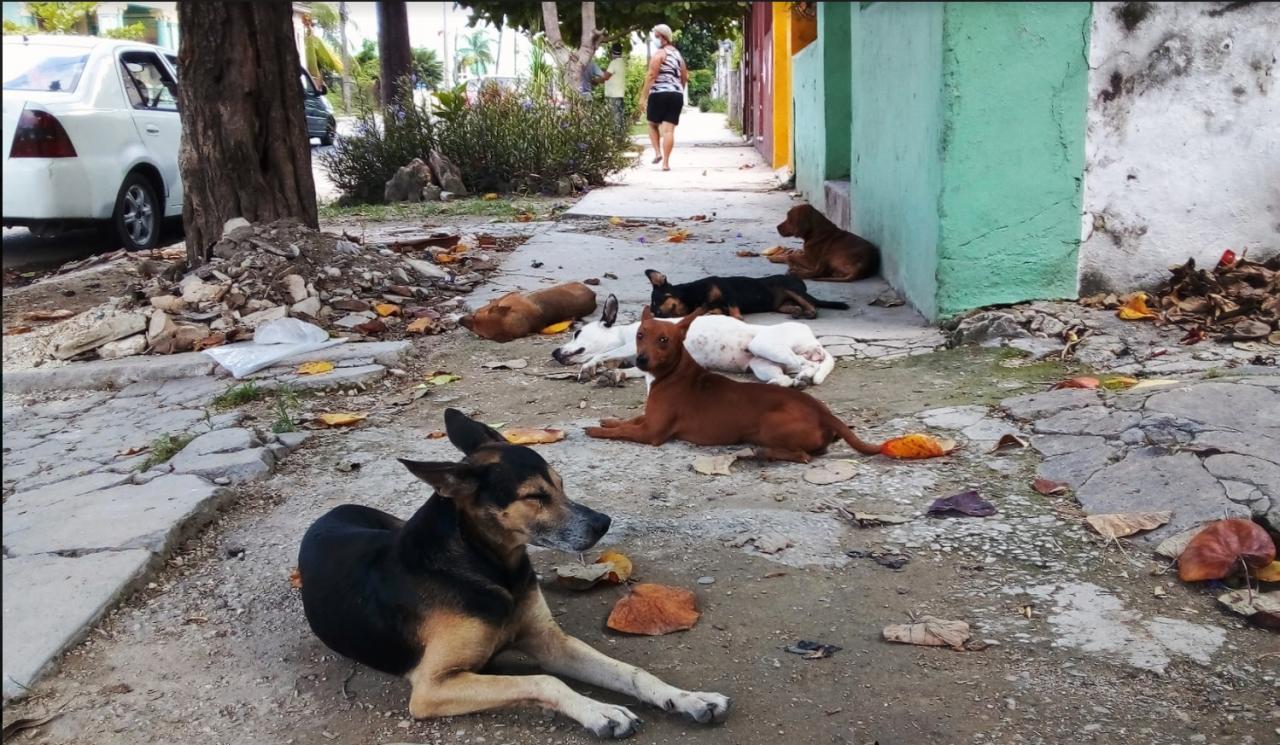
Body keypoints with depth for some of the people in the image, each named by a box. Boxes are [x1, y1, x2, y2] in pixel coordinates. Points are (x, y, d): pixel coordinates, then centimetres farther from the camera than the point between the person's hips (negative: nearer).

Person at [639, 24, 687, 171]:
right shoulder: (678, 54, 19)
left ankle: (657, 152, 0)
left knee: (653, 124, 15)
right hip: (677, 95, 5)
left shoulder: (660, 54, -5)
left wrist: (643, 95, -12)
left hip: (659, 94, -5)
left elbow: (651, 76, -13)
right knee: (669, 129, -1)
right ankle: (666, 163, -6)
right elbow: (685, 77, 25)